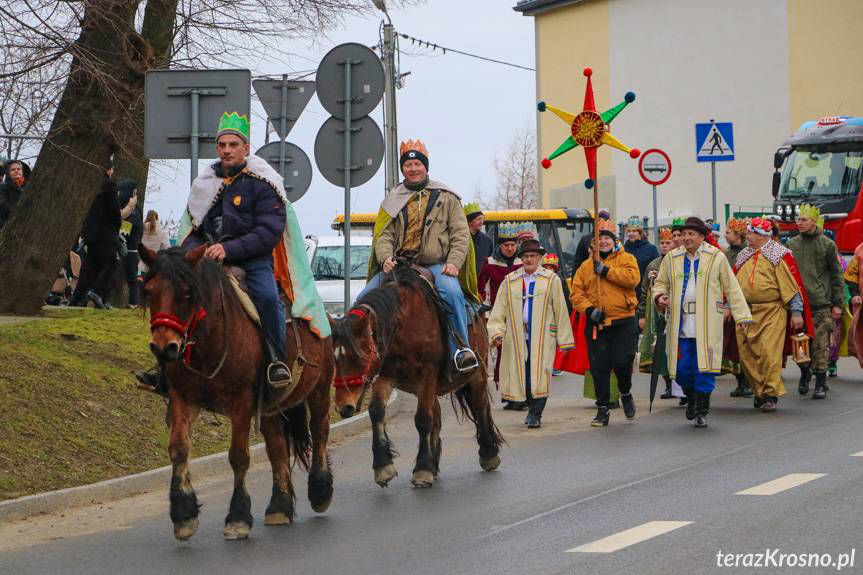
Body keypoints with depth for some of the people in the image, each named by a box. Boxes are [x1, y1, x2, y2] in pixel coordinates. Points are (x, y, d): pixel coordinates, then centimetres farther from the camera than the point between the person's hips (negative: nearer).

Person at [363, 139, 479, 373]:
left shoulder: (446, 197, 13)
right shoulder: (393, 200, 18)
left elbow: (461, 234, 6)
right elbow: (383, 234, 7)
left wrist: (453, 262, -11)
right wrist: (386, 258, -14)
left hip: (435, 265, -3)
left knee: (452, 291, -33)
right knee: (365, 298, -14)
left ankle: (461, 349, -26)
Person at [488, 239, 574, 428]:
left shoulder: (551, 280, 6)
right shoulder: (509, 281, 12)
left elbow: (560, 311, 5)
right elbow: (499, 311, 10)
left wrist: (564, 339, 3)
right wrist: (496, 332, -5)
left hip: (543, 338, -2)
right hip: (517, 338, 2)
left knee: (540, 375, -11)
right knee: (522, 375, 2)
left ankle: (535, 414, -4)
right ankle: (533, 410, 20)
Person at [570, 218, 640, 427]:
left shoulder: (626, 259, 5)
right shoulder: (586, 266, 12)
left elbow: (632, 278, -15)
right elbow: (576, 293, 6)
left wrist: (606, 270, -15)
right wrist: (589, 309, -11)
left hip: (624, 323, -2)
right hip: (596, 324, 3)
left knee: (622, 361, -9)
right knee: (599, 368, 2)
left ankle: (626, 394, 22)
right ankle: (602, 410, 11)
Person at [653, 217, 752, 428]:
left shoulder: (716, 257, 3)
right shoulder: (672, 258, 9)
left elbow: (731, 288, 5)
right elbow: (661, 282, 21)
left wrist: (741, 315, -1)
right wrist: (660, 296, -3)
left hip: (707, 324, -2)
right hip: (680, 323, 2)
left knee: (704, 368, -4)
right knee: (682, 368, 1)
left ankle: (701, 411, 7)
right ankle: (691, 399, 30)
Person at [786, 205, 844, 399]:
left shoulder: (827, 245, 3)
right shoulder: (791, 244, 10)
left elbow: (836, 276, 4)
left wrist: (838, 303, 0)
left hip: (821, 303, -3)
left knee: (820, 344, -3)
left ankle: (821, 383, 6)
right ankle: (805, 372, 27)